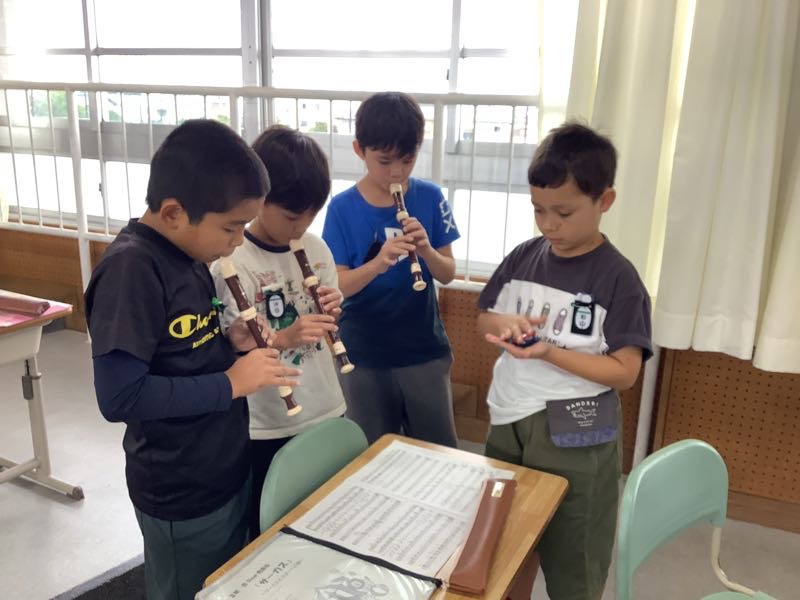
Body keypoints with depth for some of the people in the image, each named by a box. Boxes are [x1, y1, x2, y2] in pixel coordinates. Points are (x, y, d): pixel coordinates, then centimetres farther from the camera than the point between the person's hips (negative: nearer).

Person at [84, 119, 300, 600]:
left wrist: (232, 340, -6)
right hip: (181, 496, -8)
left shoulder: (189, 253, 2)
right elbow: (119, 397, -28)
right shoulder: (130, 269, -24)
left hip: (230, 472, 8)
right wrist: (231, 383, -24)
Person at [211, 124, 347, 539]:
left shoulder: (316, 249, 0)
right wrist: (284, 338, -33)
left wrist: (333, 310, -12)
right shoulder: (233, 263, -17)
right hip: (269, 427, -5)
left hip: (327, 412, 5)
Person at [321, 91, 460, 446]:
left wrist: (426, 250, -23)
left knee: (439, 451, 12)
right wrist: (378, 263, -30)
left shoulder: (430, 198, -4)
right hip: (363, 354, -1)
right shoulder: (343, 208, -9)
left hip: (424, 349, 1)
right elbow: (338, 285, -12)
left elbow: (448, 274, -2)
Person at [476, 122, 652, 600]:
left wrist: (549, 352, -25)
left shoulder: (617, 278, -14)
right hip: (508, 426, 5)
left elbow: (625, 372, -15)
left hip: (575, 442, -5)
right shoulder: (524, 257, 0)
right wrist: (505, 323, -11)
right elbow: (483, 318, 11)